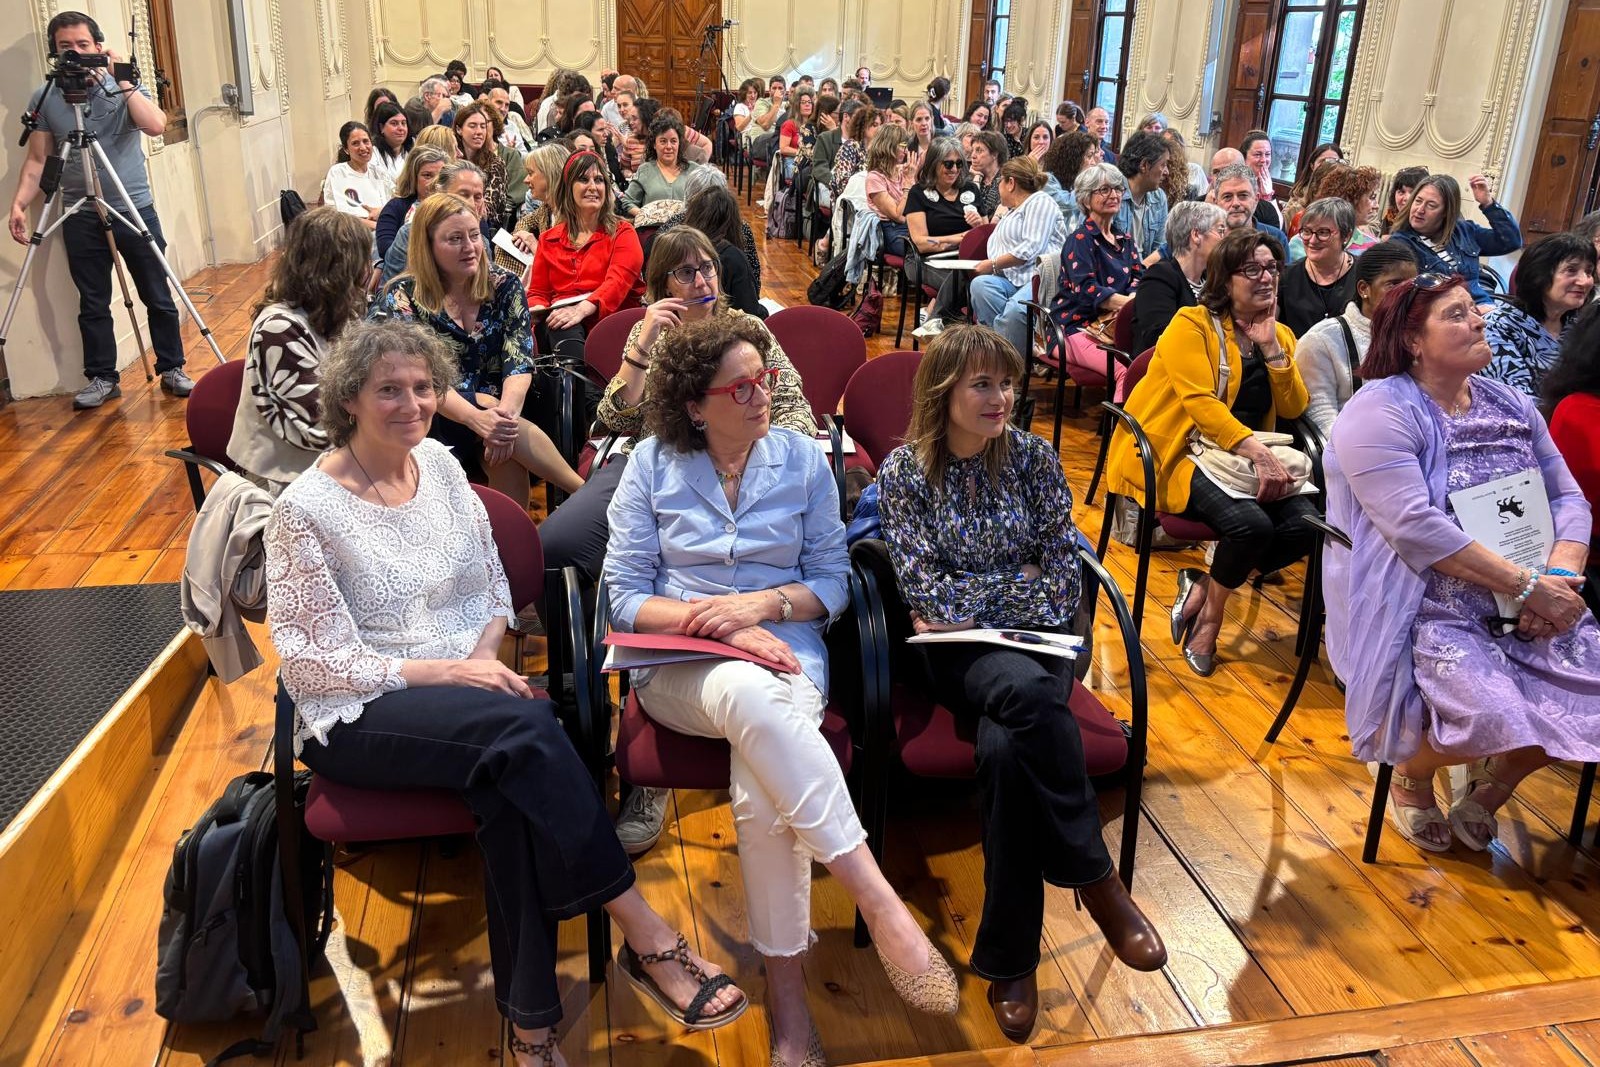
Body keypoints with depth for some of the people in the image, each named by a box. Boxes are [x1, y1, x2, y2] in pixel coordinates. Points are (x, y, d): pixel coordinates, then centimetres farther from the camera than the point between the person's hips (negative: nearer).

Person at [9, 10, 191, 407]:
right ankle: (102, 378, 16)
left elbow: (155, 125, -19)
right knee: (92, 304, 6)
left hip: (136, 209, -1)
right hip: (81, 217, 1)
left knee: (158, 297, 4)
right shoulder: (44, 99, 2)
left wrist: (122, 81, -18)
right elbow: (37, 160, 3)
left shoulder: (125, 88, 0)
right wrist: (19, 203, -9)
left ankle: (172, 370, 16)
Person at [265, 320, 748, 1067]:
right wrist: (441, 671, -19)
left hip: (466, 684, 5)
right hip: (359, 715, -4)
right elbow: (314, 661, -11)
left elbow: (493, 586, 13)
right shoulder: (307, 508, -10)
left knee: (511, 775, -31)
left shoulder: (440, 464, 7)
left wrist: (486, 653, -8)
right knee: (524, 727, -33)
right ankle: (645, 935, -26)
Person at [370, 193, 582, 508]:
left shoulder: (504, 286, 4)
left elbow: (520, 361, -6)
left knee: (505, 439, -34)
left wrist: (507, 411, -28)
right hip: (433, 418, -2)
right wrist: (475, 417, -32)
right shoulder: (403, 297, -4)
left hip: (494, 410, 2)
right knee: (505, 435, -32)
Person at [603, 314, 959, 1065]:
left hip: (784, 648, 1)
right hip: (679, 662, -1)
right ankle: (878, 901, -39)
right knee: (749, 694, -40)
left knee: (761, 787, -34)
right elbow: (623, 595, 1)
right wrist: (717, 625, -15)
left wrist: (762, 603, -12)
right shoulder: (653, 465, 4)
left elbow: (833, 581, 8)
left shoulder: (803, 459, 7)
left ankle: (787, 993, -19)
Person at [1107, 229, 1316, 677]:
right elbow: (1200, 403, -19)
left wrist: (1271, 347, -6)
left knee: (1303, 525, -19)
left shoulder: (1281, 335, 16)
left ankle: (1202, 586, -1)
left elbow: (1293, 408, 6)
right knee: (1251, 523, -31)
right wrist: (1258, 452, -30)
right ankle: (1210, 614, -3)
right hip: (1178, 455, -6)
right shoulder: (1192, 324, -4)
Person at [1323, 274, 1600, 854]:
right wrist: (1527, 585, -19)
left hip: (1526, 609, 8)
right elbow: (1416, 528, -20)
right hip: (1427, 606, -7)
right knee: (1490, 715, -29)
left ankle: (1491, 782, 17)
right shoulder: (1381, 413, -10)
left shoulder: (1511, 405, 15)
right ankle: (1411, 775, 8)